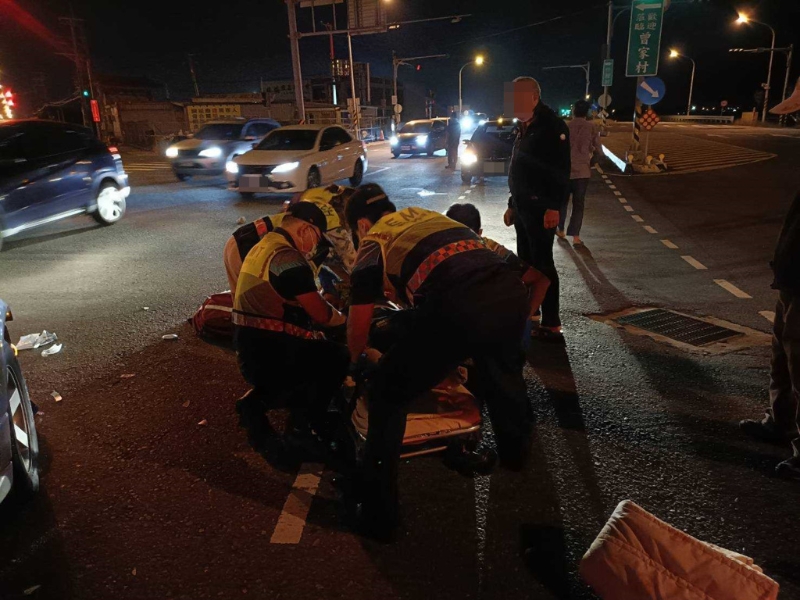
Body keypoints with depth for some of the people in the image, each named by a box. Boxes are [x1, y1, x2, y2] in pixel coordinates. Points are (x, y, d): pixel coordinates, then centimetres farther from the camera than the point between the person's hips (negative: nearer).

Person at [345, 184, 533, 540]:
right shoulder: (426, 214, 35)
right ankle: (515, 451, 59)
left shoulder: (373, 243, 20)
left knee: (387, 395, 14)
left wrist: (353, 362, 43)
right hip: (510, 292, 6)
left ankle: (378, 516, 19)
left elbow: (358, 325, 22)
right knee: (501, 368, 38)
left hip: (458, 308, -6)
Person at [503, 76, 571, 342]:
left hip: (541, 208, -9)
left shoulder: (551, 125, -12)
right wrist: (512, 205, 21)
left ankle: (551, 325, -2)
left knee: (542, 263, -8)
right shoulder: (525, 128, 17)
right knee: (526, 261, 15)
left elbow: (561, 171, -19)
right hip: (524, 207, 9)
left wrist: (553, 207, -24)